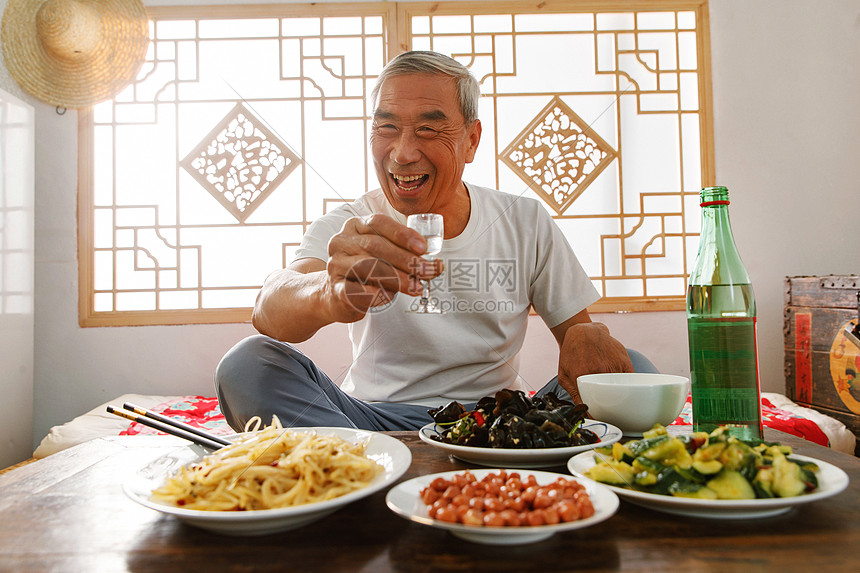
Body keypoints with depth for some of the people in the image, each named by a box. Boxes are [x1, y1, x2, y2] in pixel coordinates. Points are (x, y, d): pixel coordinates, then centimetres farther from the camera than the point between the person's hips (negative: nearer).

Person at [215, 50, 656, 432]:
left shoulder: (527, 223, 0)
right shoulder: (346, 229, -7)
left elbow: (574, 326, 7)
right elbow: (269, 313, -27)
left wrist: (588, 337, -19)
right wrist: (330, 295, -52)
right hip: (375, 419, -1)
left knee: (633, 371, -20)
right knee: (249, 365, -22)